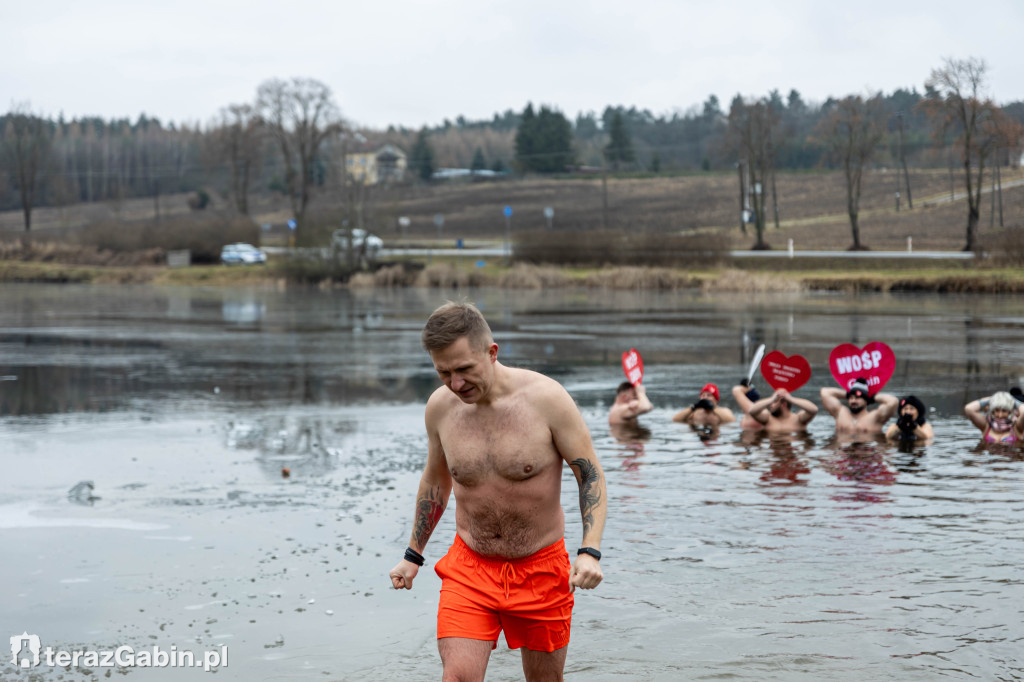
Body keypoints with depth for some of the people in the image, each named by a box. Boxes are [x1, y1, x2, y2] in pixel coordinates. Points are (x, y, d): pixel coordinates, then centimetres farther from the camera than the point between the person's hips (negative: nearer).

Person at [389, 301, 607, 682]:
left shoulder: (546, 398, -15)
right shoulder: (439, 407, -5)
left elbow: (592, 476, -8)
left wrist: (590, 552, -20)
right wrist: (413, 555, 18)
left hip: (541, 566, -2)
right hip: (468, 566, 2)